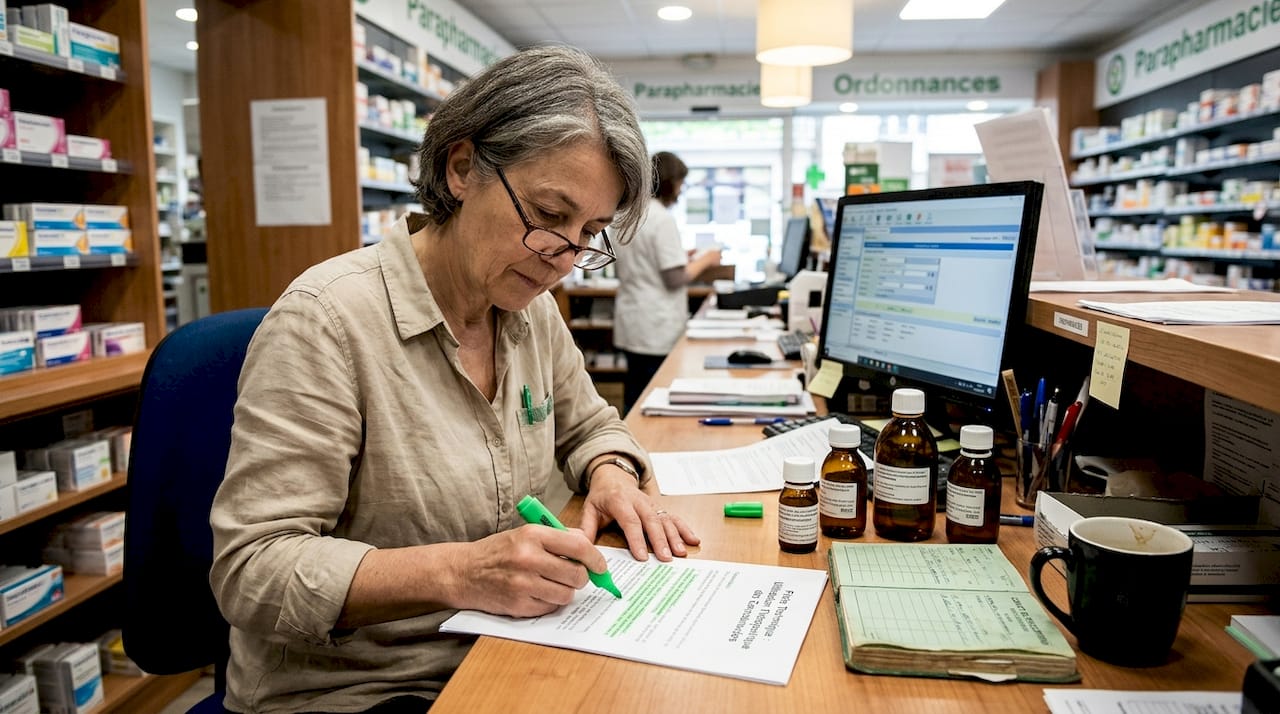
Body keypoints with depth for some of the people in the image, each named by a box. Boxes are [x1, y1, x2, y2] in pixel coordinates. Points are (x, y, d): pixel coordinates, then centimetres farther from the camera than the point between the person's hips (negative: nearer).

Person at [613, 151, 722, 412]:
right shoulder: (663, 218, -15)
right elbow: (674, 279, -17)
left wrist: (681, 257, 19)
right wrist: (705, 260, -2)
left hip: (631, 325, 8)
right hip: (657, 330, -8)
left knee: (634, 401, 14)